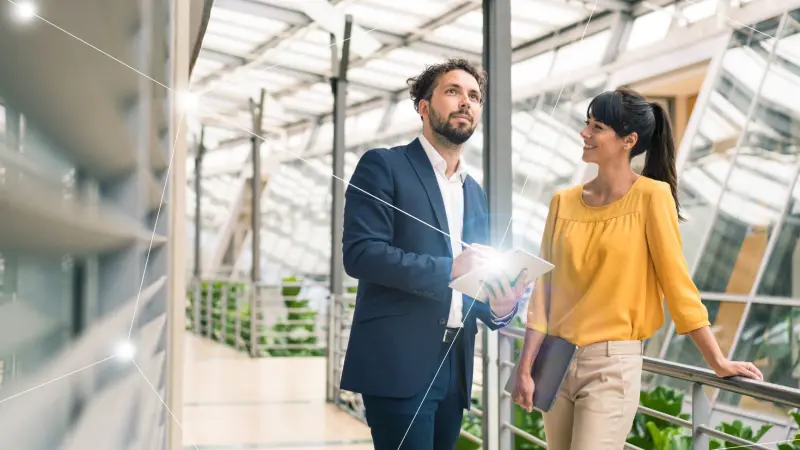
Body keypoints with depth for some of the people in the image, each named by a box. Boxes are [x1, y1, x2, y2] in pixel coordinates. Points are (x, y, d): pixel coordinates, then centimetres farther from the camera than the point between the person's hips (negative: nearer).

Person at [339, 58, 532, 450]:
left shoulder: (476, 193, 18)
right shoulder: (383, 166, -2)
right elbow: (359, 253, -14)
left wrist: (499, 307, -3)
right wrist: (449, 267, -20)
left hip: (454, 368, 7)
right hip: (398, 364, -7)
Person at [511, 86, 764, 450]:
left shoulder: (651, 196, -8)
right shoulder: (564, 202, 4)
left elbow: (675, 280, -7)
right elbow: (544, 287, 3)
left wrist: (717, 361, -6)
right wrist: (525, 366, -1)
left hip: (613, 364, -5)